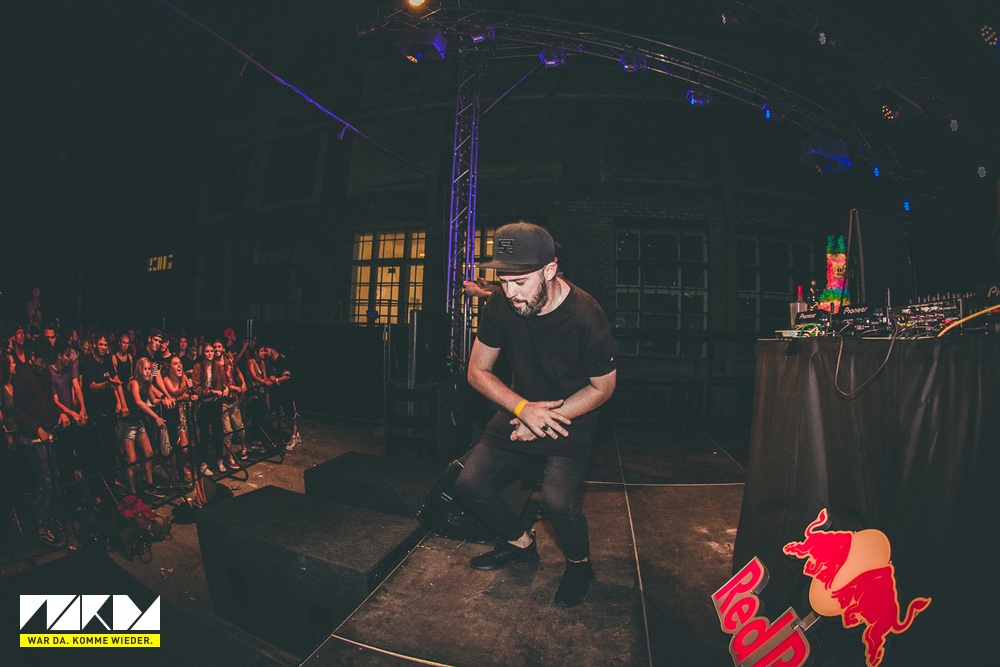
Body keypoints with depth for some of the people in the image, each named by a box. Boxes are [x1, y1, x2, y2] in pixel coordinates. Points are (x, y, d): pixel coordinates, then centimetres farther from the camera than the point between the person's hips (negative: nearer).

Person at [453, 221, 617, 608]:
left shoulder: (587, 318, -26)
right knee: (469, 485, -5)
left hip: (572, 415, -4)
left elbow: (602, 387, -10)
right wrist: (525, 409, -19)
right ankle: (520, 543, 25)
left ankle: (579, 564, 12)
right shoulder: (501, 307, -15)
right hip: (520, 408, 5)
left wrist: (549, 417, -17)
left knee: (557, 500, -24)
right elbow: (477, 372, -4)